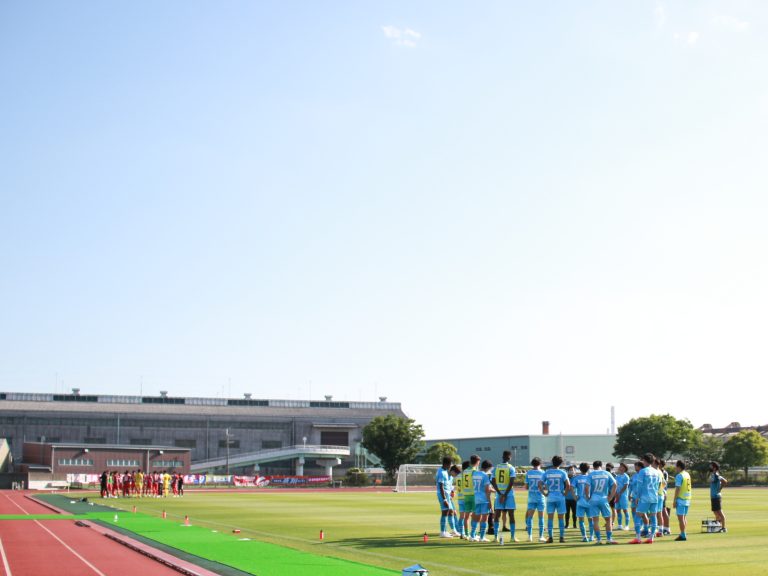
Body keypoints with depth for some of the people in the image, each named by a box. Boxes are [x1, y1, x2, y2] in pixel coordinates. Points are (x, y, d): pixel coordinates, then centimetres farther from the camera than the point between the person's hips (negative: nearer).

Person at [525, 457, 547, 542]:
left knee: (530, 516, 5)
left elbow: (526, 487, 2)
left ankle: (530, 536, 2)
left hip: (531, 497, 2)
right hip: (540, 497, -2)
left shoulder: (528, 473, 2)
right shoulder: (542, 473, -3)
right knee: (541, 517, 4)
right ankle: (541, 536, 4)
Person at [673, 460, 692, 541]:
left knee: (680, 517, -6)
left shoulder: (679, 475, -13)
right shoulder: (687, 474, 12)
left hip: (681, 498, -9)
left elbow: (677, 489, -17)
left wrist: (674, 500, -14)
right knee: (684, 517, 15)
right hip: (687, 498, 9)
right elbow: (688, 487, 16)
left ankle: (683, 535, -7)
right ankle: (683, 534, 19)